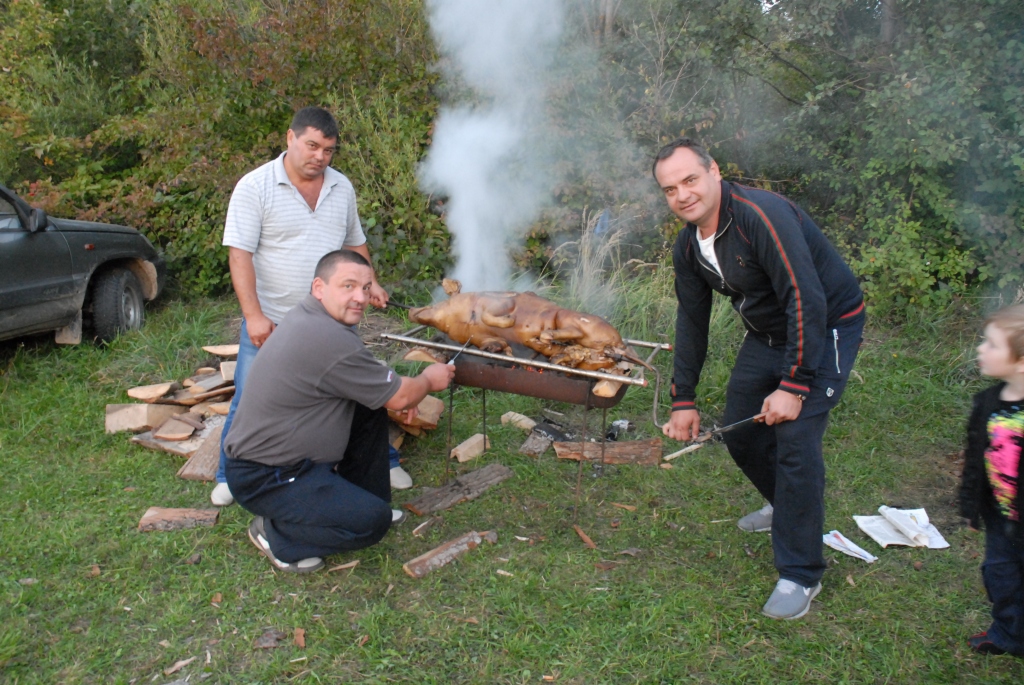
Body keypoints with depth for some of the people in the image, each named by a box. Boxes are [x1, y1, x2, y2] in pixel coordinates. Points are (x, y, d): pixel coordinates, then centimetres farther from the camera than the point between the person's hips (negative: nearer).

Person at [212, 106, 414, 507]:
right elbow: (240, 254, -15)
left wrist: (369, 281, 3)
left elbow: (354, 242, 18)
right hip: (270, 323, -3)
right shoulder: (255, 187, -11)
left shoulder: (341, 187, 5)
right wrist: (254, 316, -22)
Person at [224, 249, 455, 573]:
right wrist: (429, 380, 5)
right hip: (264, 477, -10)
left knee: (371, 408, 7)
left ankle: (355, 498, 21)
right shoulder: (329, 340, -28)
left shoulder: (308, 315, 4)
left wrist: (401, 390, 5)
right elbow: (401, 398, -16)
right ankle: (274, 533, 2)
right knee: (372, 521, -18)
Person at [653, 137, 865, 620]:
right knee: (738, 429, 12)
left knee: (795, 440, -17)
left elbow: (807, 301, -32)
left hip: (826, 328, -8)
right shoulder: (688, 247, -2)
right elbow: (691, 322, 6)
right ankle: (786, 507, 42)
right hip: (767, 335, 8)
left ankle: (800, 575, -2)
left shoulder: (761, 216, -29)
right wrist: (684, 400, 6)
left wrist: (794, 385, -32)